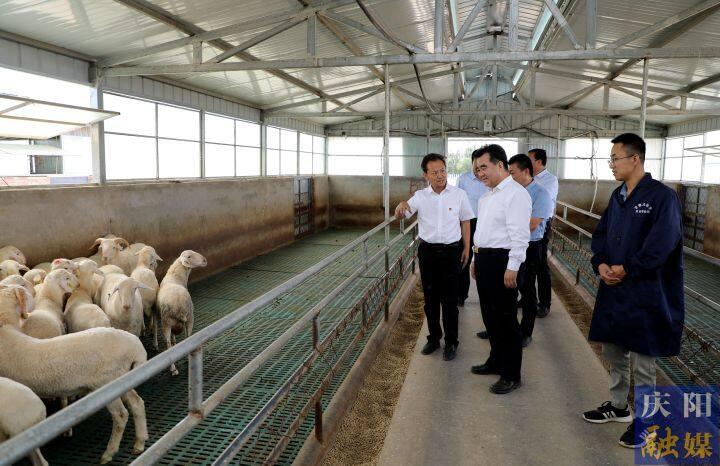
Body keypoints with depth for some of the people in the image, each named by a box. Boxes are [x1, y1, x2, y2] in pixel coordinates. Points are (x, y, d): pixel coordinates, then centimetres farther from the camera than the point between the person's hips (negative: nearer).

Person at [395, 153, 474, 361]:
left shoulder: (459, 194, -4)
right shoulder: (420, 196, -1)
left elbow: (465, 221, 6)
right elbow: (400, 216, -6)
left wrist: (466, 248, 5)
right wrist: (401, 206, -30)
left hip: (451, 250, -2)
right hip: (427, 250, 2)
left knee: (449, 299, 3)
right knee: (430, 297, 12)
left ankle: (451, 342, 17)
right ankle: (433, 337, 28)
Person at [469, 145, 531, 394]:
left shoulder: (515, 193, -14)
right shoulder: (486, 197, 15)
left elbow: (520, 235, -19)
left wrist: (512, 268, -22)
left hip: (501, 261, -9)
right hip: (483, 259, 9)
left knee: (506, 319, 0)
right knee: (489, 315, 19)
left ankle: (511, 375, 14)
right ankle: (496, 361, 37)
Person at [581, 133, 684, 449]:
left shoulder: (662, 196, -13)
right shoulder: (617, 196, 11)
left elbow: (662, 244, -21)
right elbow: (601, 233, 12)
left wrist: (626, 270, -16)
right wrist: (600, 263, -5)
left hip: (644, 293, -8)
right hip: (613, 289, 8)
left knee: (642, 362, 4)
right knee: (613, 351, 19)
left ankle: (645, 422, 21)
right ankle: (618, 406, 37)